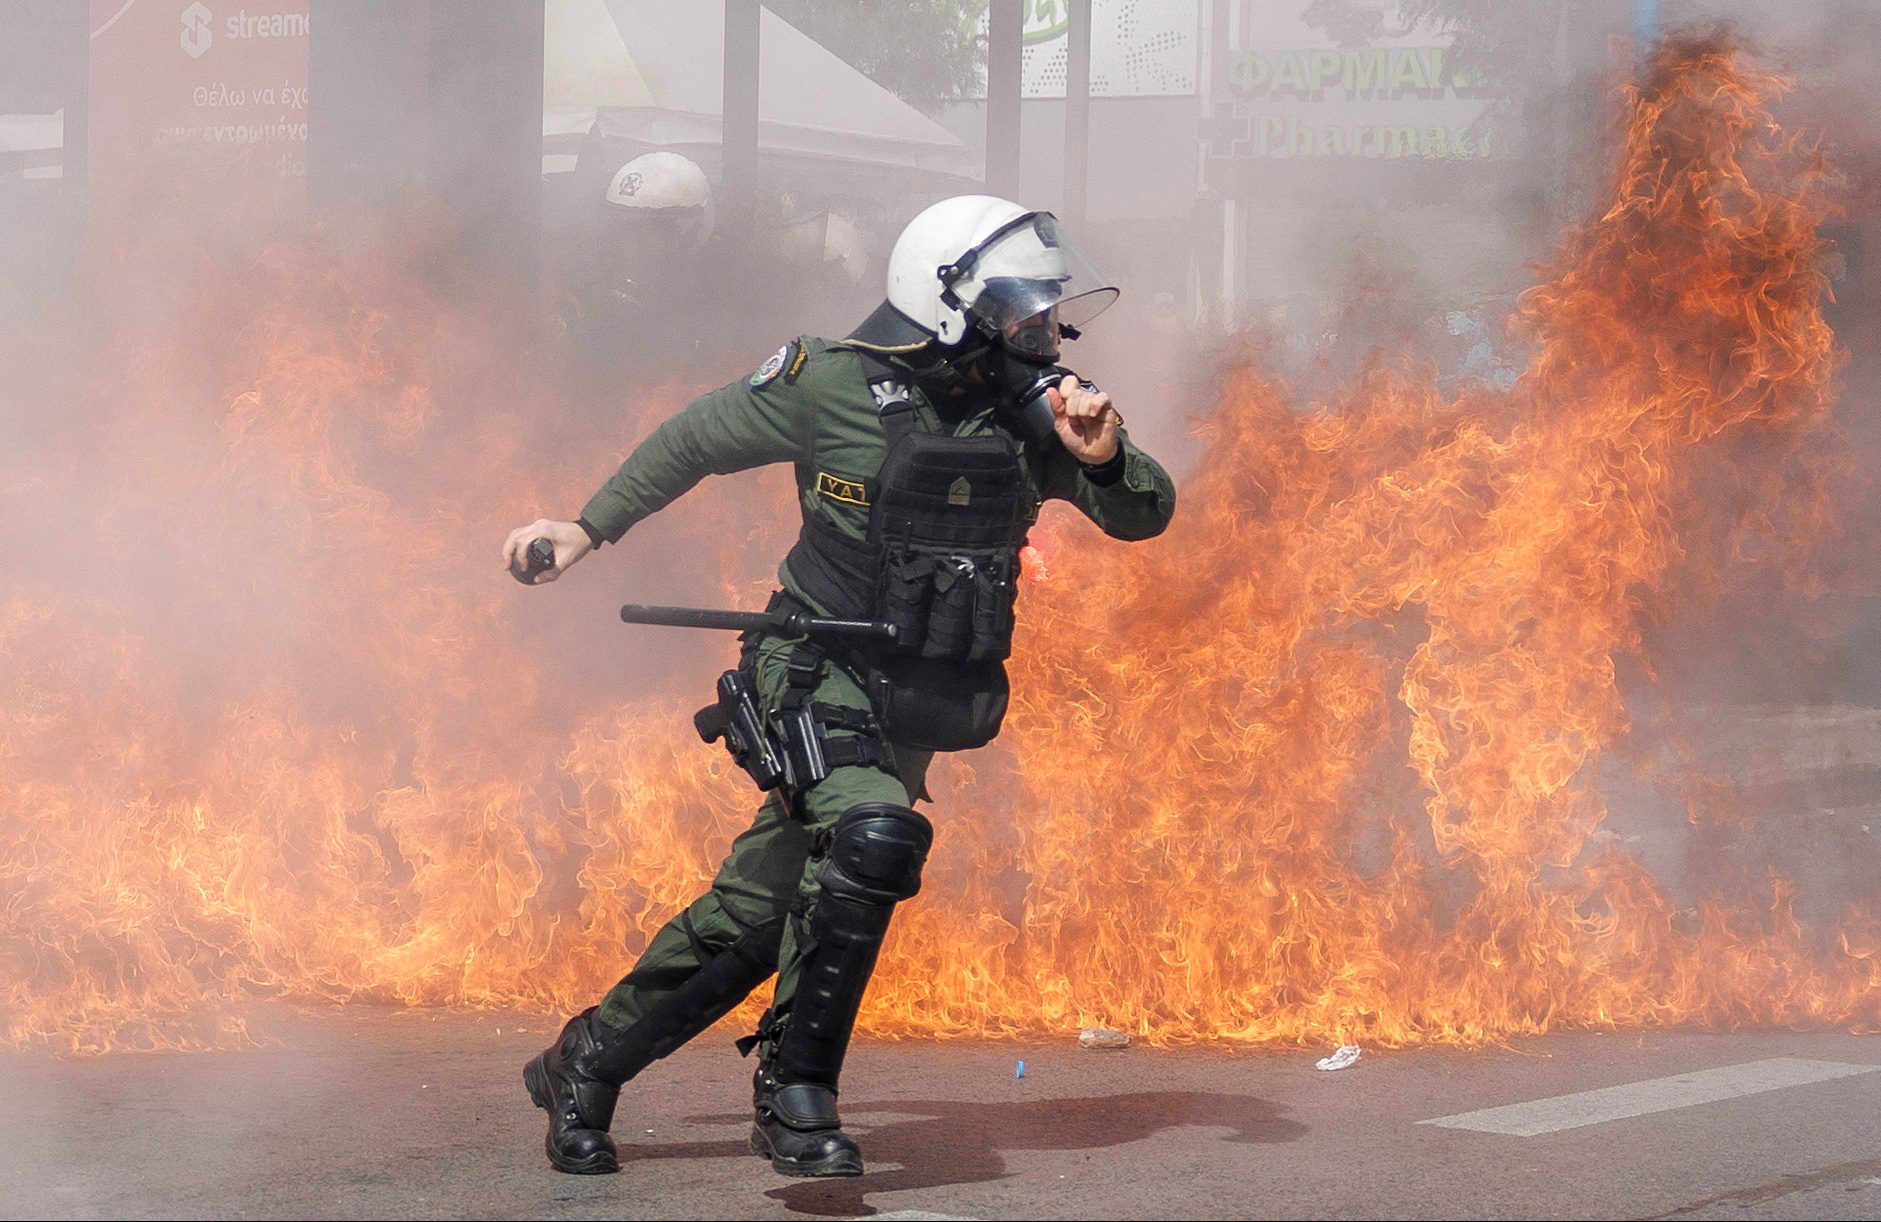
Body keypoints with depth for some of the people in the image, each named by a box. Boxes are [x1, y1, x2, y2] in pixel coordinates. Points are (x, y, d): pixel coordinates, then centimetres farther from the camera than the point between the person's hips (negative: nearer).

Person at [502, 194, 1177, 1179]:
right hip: (822, 674, -5)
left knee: (757, 913, 7)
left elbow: (1145, 515, 2)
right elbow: (697, 439, 5)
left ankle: (584, 1063, 26)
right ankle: (796, 1093, -18)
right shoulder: (835, 385, -10)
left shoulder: (1032, 415, -1)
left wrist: (1104, 455, -19)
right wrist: (590, 526, 10)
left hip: (918, 707, 5)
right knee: (873, 836, -31)